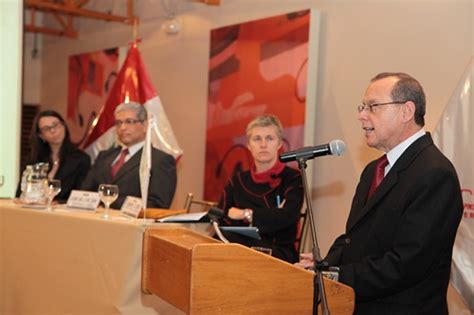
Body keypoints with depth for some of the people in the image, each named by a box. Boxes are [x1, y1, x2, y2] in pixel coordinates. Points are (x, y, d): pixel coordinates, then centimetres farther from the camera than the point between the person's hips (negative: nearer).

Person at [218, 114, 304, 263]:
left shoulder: (292, 179, 2)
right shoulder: (239, 180, 15)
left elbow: (286, 218, -16)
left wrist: (244, 214, -6)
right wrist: (269, 217, -11)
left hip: (279, 255, -4)